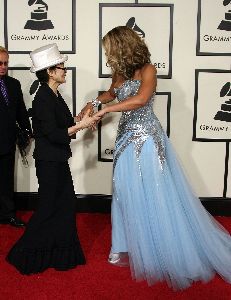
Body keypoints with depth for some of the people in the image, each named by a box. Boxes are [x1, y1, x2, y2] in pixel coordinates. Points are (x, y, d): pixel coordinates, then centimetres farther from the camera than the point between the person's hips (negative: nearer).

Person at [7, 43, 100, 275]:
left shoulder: (54, 95, 9)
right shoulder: (43, 98, -19)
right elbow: (54, 135, -23)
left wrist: (82, 120, 3)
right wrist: (80, 125, -20)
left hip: (57, 160, 9)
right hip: (49, 161, -9)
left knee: (65, 204, 15)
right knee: (48, 207, 2)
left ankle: (61, 253, 30)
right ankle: (26, 254, 20)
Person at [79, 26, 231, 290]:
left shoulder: (147, 70, -12)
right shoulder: (119, 72, 7)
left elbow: (140, 99, -29)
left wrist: (106, 109, -24)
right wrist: (94, 102, 10)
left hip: (146, 137, -7)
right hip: (127, 137, 7)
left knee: (151, 196, -1)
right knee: (127, 194, 10)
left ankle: (163, 255, 16)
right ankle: (130, 248, 24)